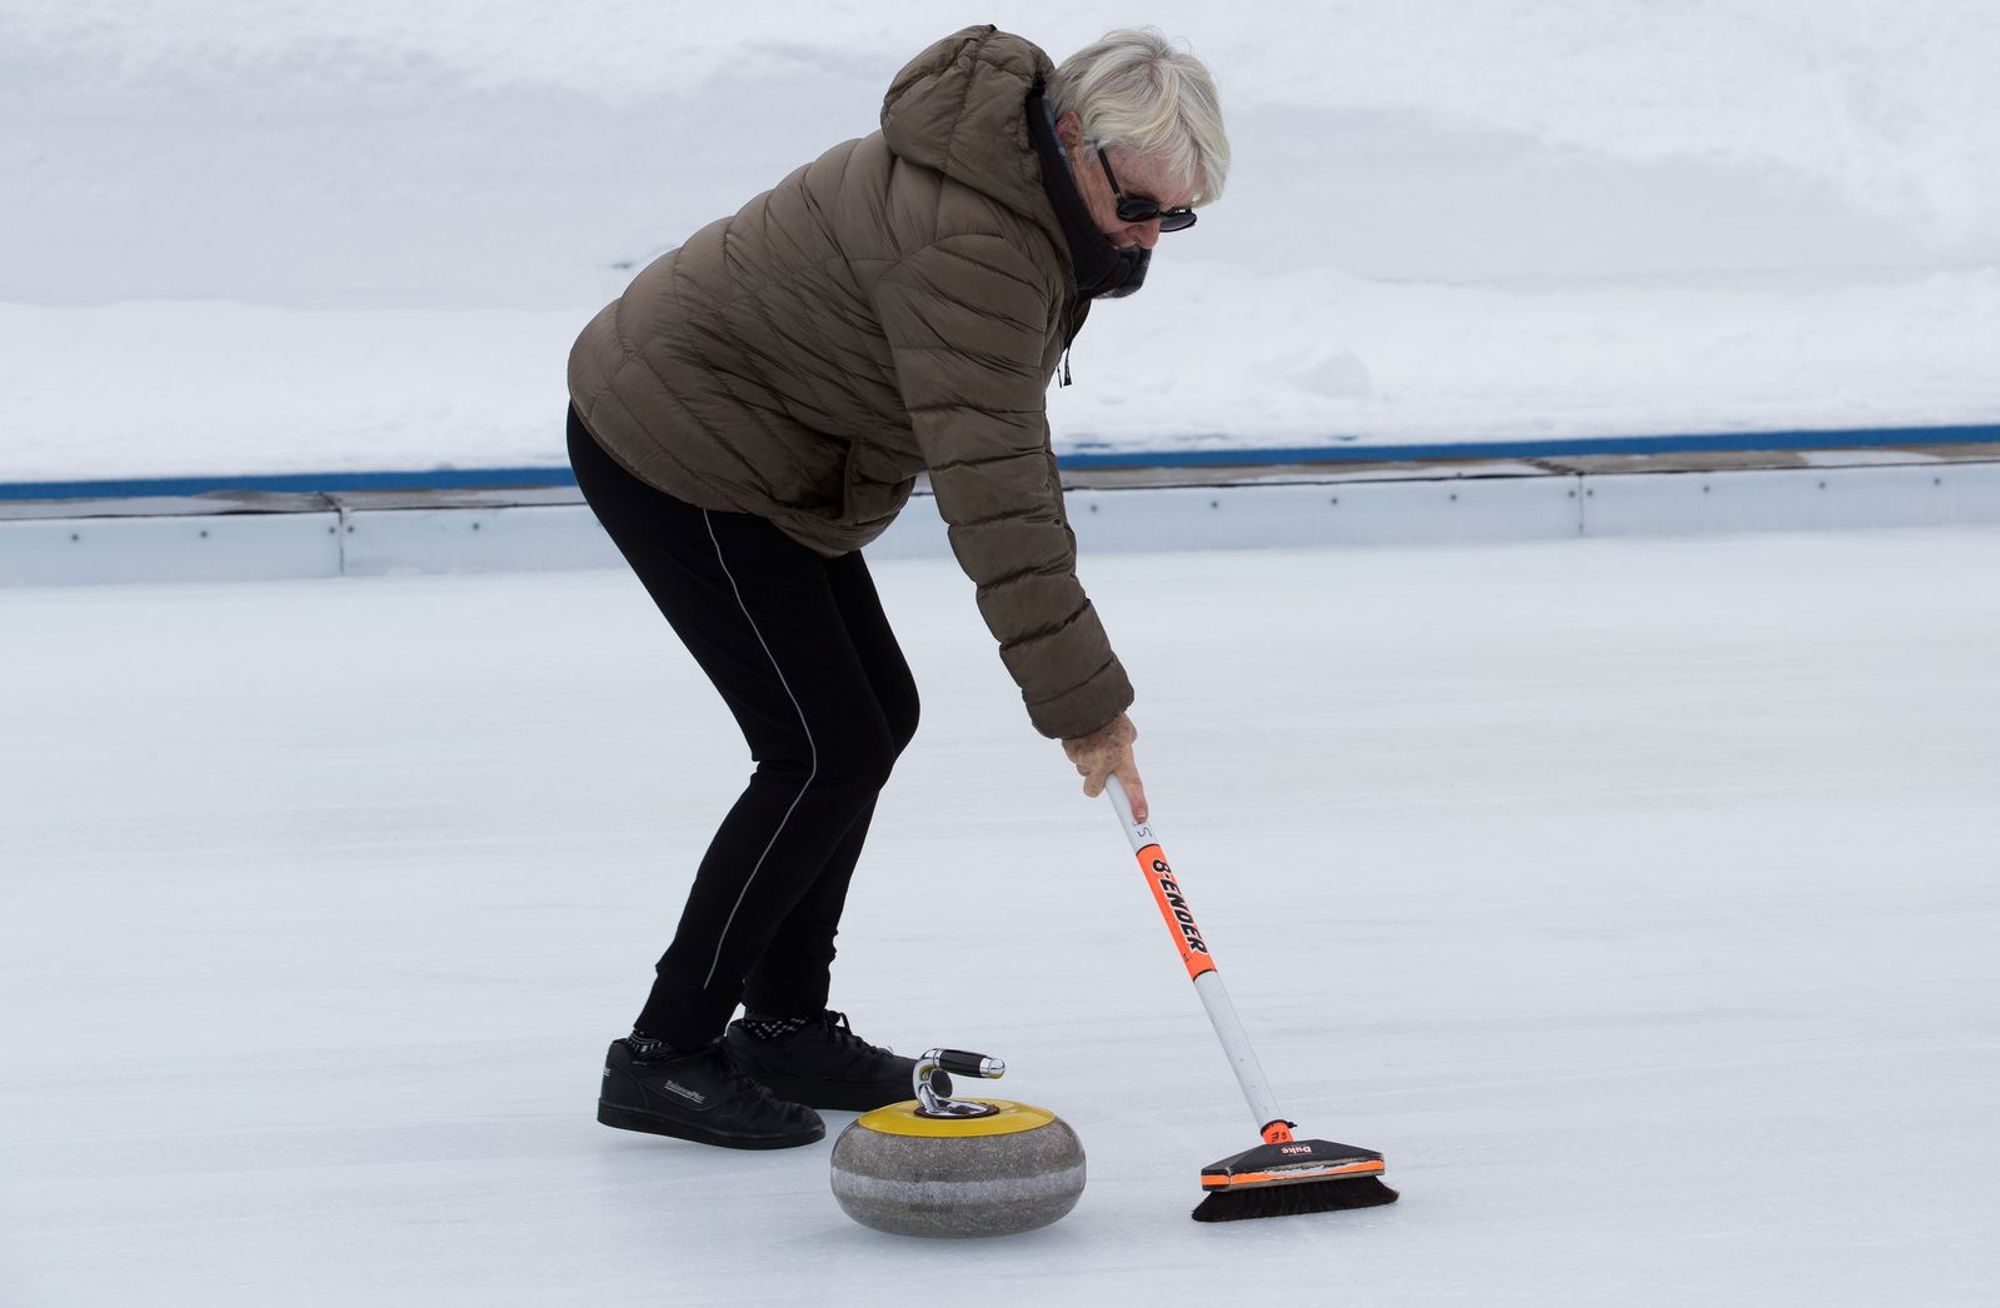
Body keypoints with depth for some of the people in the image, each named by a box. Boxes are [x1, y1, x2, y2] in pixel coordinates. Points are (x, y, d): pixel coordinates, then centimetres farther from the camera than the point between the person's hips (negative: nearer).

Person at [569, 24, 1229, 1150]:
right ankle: (665, 1054, -2)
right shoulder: (966, 243, -31)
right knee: (830, 752, -11)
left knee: (877, 713, 12)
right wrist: (1082, 700, -34)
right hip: (672, 452, -10)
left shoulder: (1030, 184, 2)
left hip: (745, 444, 10)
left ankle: (783, 1023, 21)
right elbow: (990, 491, -35)